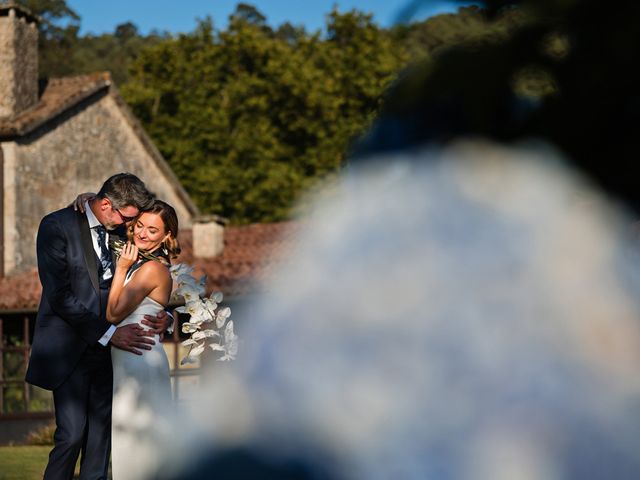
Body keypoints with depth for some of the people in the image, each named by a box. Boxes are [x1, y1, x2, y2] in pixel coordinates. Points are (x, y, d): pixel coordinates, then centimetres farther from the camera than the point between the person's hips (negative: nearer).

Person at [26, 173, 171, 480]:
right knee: (72, 433, -12)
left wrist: (161, 316, -4)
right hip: (70, 349, -5)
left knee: (101, 433, 5)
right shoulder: (57, 227, -10)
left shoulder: (121, 231, 7)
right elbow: (59, 295, -16)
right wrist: (108, 333, -19)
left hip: (108, 349, 6)